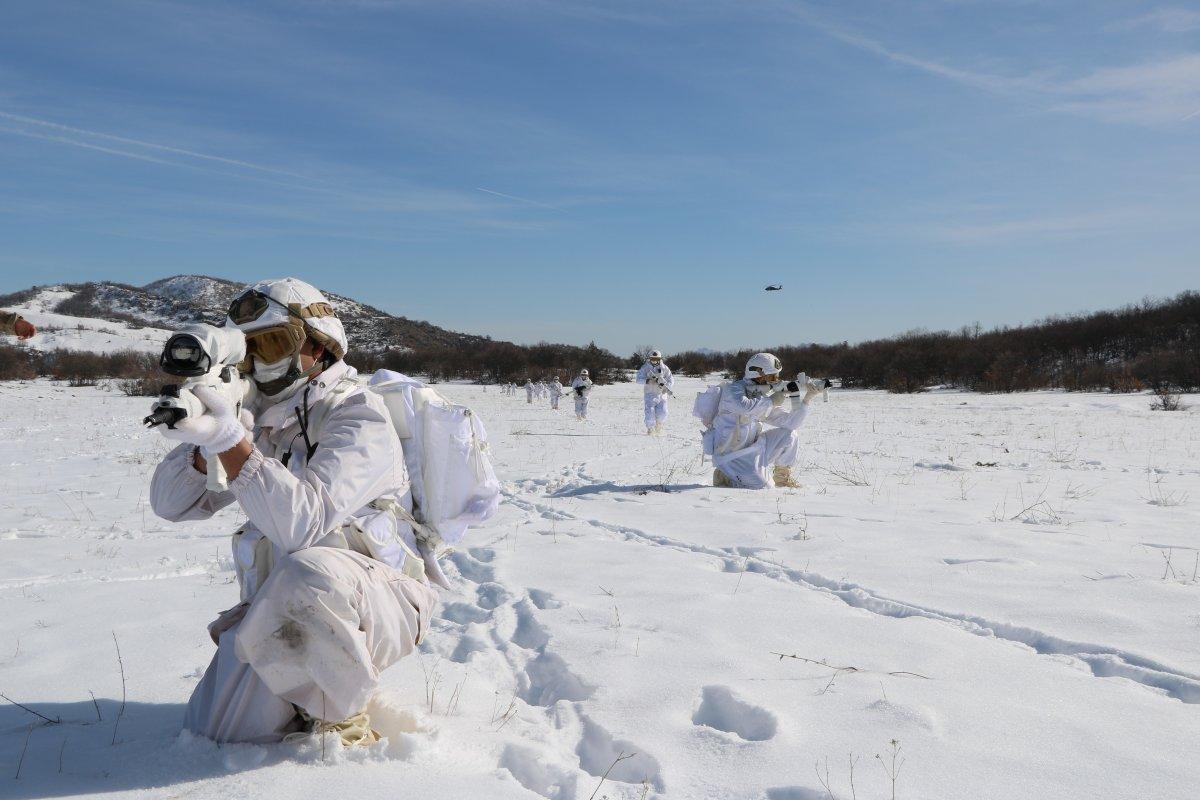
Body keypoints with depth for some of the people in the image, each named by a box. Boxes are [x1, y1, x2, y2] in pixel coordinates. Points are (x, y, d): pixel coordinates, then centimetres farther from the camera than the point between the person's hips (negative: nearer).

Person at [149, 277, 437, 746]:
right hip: (277, 612, 7)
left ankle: (343, 717, -12)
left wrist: (231, 442, -37)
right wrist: (207, 444, -16)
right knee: (214, 733, -2)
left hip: (373, 605, -7)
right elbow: (170, 504, 4)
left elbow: (302, 523, -30)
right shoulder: (258, 421, 7)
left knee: (307, 574, -39)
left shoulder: (359, 417, -15)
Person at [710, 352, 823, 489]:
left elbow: (790, 422, 0)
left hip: (752, 449, 7)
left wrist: (807, 398, -9)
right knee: (764, 486, -21)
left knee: (789, 435, -2)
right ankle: (724, 476, 1)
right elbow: (745, 408, -37)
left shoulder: (765, 400, 5)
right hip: (730, 455, -7)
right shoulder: (733, 389, -15)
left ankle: (782, 476, 17)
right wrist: (771, 401, -25)